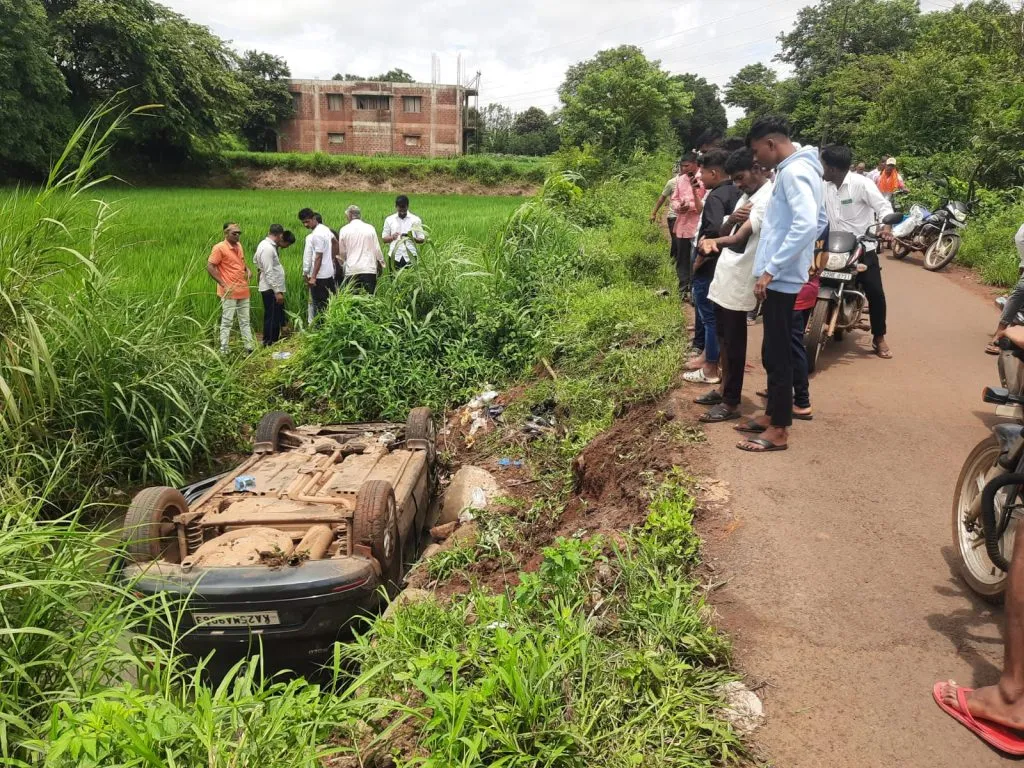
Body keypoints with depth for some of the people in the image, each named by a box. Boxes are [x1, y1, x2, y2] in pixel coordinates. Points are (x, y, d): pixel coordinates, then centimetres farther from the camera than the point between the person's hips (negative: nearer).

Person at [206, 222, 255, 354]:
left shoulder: (239, 246, 10)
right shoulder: (219, 248, -12)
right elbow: (210, 267, -13)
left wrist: (248, 270, 5)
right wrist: (223, 284, -17)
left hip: (243, 290, 7)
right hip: (229, 292, -7)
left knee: (245, 321, 13)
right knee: (227, 321, -2)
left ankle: (249, 347, 20)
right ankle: (224, 350, 5)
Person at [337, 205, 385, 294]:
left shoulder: (344, 230, 2)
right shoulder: (370, 228, 1)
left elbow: (342, 252, 11)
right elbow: (377, 249, 4)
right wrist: (381, 263, 19)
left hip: (352, 270, 0)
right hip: (369, 269, 0)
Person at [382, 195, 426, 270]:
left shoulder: (415, 220, 4)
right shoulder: (389, 220, 7)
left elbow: (422, 239, 5)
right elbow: (384, 238, 10)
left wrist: (413, 238, -17)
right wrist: (392, 237, -12)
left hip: (410, 256, -1)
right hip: (395, 256, 1)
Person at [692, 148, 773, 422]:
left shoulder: (768, 197, -15)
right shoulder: (748, 195, 15)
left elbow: (740, 237, -26)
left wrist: (713, 242, -40)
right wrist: (732, 218, -5)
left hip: (739, 279, -10)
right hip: (725, 274, 10)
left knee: (734, 342, -2)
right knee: (723, 337, 18)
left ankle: (731, 403, 7)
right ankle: (725, 390, 31)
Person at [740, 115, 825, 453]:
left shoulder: (794, 172, -15)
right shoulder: (796, 169, 15)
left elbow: (807, 225, -28)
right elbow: (818, 221, 22)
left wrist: (770, 269, -26)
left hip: (780, 279, -10)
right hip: (782, 277, 10)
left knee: (778, 355, -3)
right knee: (773, 353, 17)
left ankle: (779, 431, 6)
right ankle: (773, 417, 28)